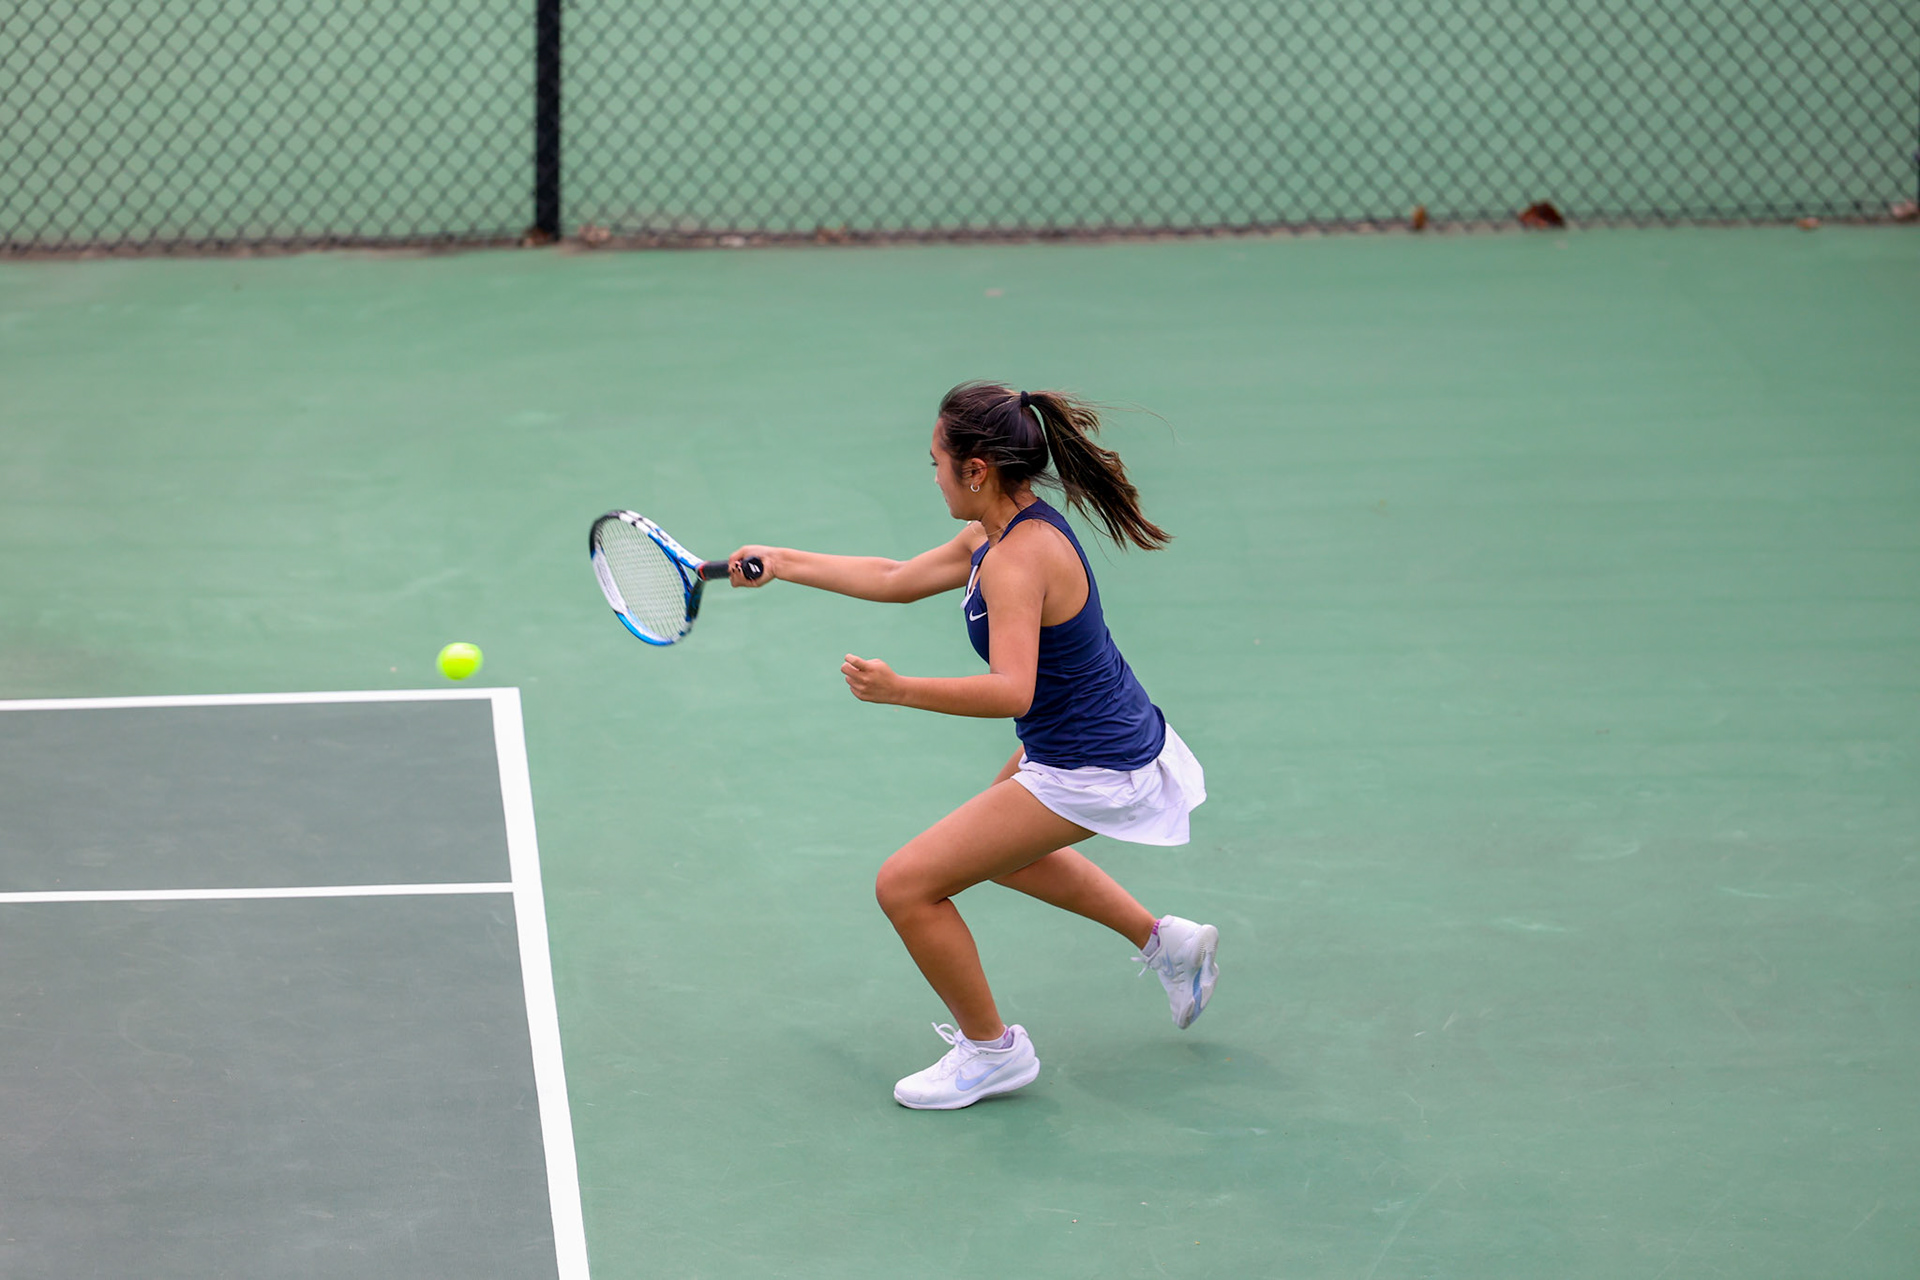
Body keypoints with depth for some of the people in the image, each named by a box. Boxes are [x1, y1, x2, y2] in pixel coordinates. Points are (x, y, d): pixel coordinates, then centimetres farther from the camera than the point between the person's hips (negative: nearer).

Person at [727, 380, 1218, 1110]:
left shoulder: (1017, 561, -26)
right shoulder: (998, 536, 4)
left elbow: (1011, 691, -38)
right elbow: (896, 580, 17)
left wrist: (900, 690, -44)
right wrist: (784, 564, 20)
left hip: (1088, 776, -10)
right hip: (1121, 742, 10)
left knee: (906, 886, -7)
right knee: (998, 850, 37)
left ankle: (991, 1050, 10)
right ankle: (1165, 942, 40)